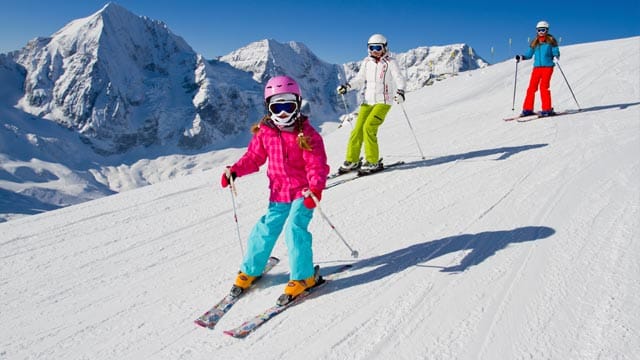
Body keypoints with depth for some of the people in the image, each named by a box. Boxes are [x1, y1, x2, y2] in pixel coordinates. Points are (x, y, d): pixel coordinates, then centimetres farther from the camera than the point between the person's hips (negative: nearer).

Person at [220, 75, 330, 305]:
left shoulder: (307, 135, -12)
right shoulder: (264, 133, 0)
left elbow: (318, 166, -17)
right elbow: (254, 157, 9)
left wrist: (316, 188, -33)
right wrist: (235, 170, -7)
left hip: (303, 193, -4)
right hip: (278, 194, 4)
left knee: (295, 229, -18)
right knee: (265, 230, 5)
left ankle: (304, 276, -1)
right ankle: (250, 271, 26)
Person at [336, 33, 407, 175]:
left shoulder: (390, 62, -4)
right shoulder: (367, 62, 10)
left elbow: (399, 78, -13)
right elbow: (360, 79, 17)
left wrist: (400, 91, -33)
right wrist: (347, 86, 1)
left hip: (383, 102, -5)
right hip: (367, 101, 5)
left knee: (369, 127, -20)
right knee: (357, 129, -1)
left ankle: (373, 162, -10)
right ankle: (352, 161, 11)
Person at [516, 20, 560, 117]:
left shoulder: (551, 40, 4)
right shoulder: (534, 42, 15)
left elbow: (556, 53, -1)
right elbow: (529, 55, 17)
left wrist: (556, 56, -23)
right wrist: (521, 57, 0)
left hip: (547, 67, -4)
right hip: (537, 67, 4)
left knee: (544, 87, -14)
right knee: (531, 88, -2)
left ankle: (547, 109, -10)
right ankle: (528, 109, 5)